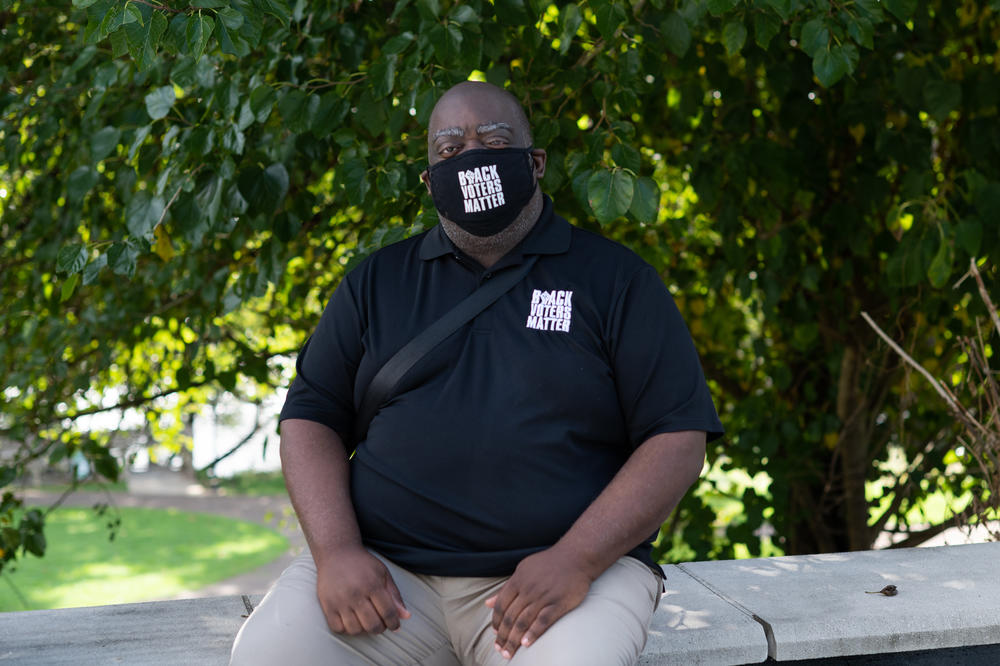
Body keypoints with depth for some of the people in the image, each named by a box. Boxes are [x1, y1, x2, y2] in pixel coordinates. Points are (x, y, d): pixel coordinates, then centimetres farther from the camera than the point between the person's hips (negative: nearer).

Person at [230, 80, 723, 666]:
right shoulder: (377, 282, 16)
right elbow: (310, 418, 12)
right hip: (388, 573, 3)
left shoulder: (616, 279, 7)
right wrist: (336, 550, -7)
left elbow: (679, 440, 0)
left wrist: (576, 560, -14)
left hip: (557, 568, -2)